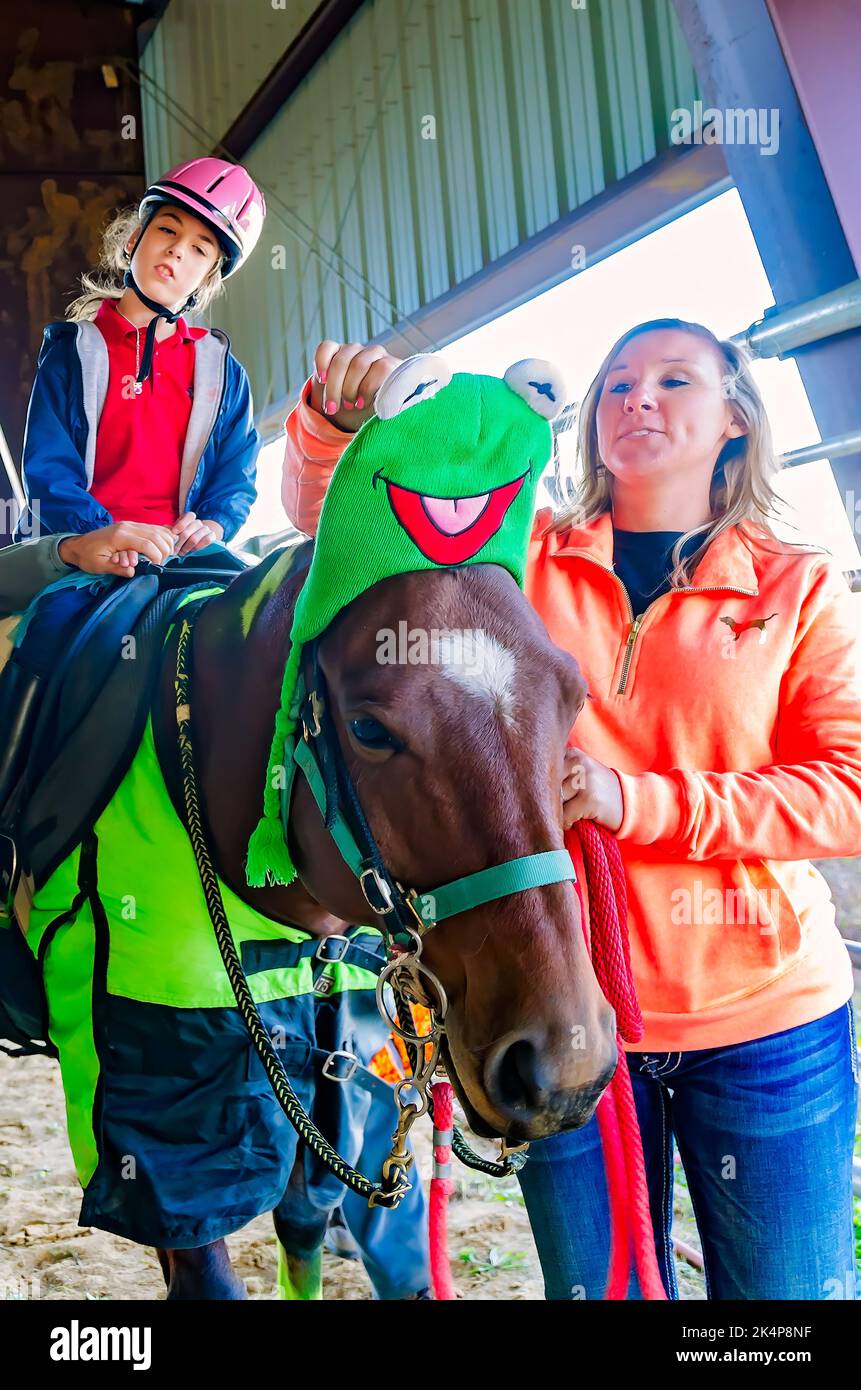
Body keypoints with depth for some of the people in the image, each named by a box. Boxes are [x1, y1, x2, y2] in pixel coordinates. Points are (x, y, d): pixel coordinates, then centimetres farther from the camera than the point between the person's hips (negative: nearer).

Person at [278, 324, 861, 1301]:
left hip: (766, 1020, 0)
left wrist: (635, 800, -17)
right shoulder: (519, 556, 6)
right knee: (596, 1285, 14)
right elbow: (326, 511, 6)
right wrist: (332, 417, -17)